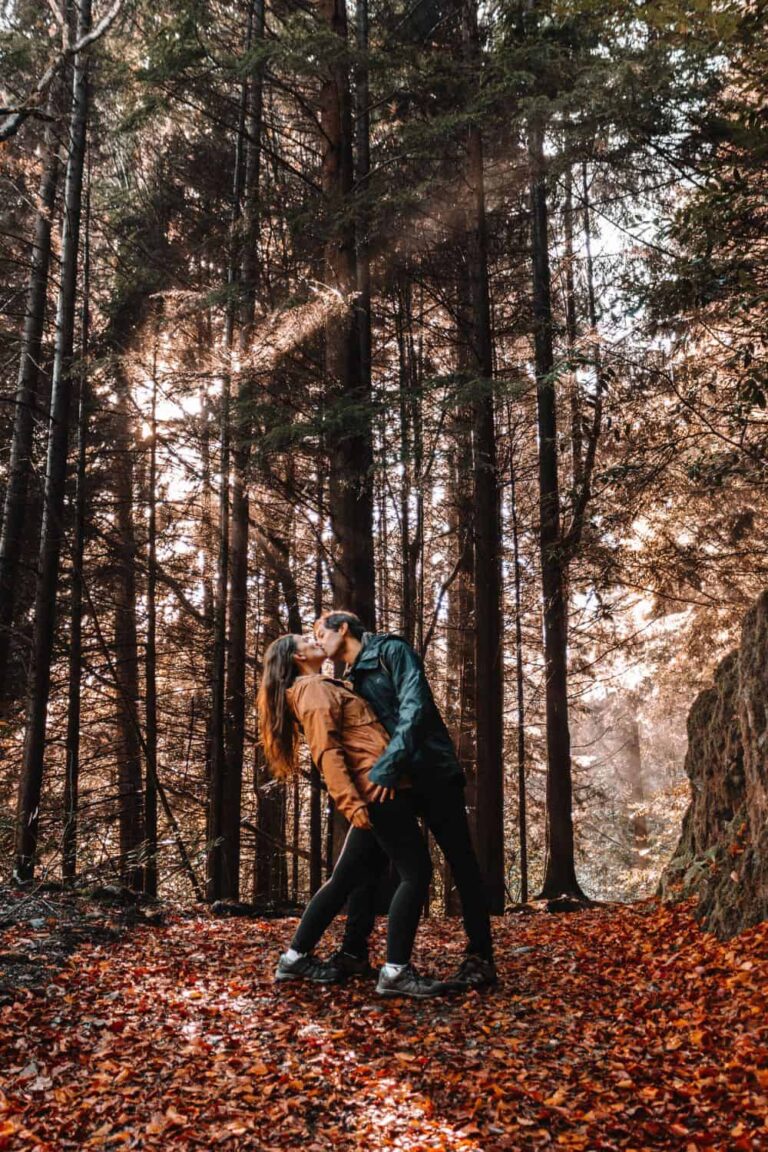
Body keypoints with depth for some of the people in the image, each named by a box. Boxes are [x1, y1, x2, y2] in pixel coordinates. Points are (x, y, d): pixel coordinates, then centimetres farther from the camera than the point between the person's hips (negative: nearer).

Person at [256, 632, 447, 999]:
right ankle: (396, 972, -10)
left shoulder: (323, 687, 26)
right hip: (379, 788, -10)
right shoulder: (314, 687, -5)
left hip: (374, 792, 10)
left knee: (347, 879, 13)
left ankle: (296, 957, 20)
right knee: (416, 873, -10)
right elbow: (326, 751, -16)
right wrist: (350, 801, -24)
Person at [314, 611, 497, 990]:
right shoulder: (353, 680, 17)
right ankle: (354, 951, 14)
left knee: (461, 862, -4)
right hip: (388, 779, 8)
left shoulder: (391, 651, -6)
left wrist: (388, 765, -32)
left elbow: (415, 706, -21)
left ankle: (480, 959, 0)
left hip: (432, 772, -8)